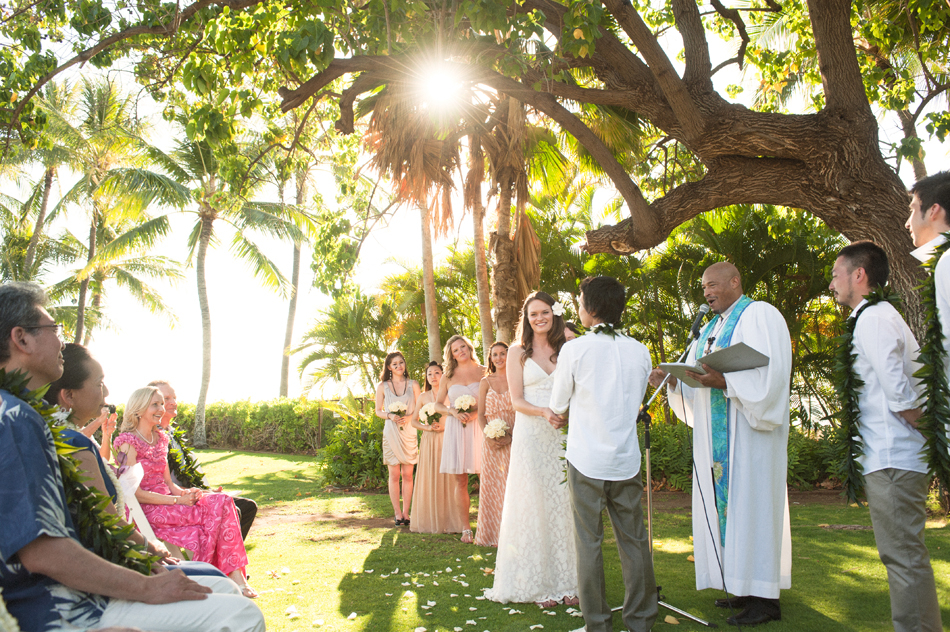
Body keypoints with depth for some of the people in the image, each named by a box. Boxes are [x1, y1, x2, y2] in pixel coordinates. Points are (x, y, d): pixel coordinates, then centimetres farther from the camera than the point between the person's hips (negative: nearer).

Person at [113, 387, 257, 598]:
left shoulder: (160, 438, 16)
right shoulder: (128, 441, -9)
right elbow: (135, 493, -14)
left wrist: (185, 492, -5)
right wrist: (178, 500, -18)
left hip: (167, 501, 7)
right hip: (146, 510, -7)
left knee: (222, 501, -19)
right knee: (216, 510, -25)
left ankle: (237, 577, -22)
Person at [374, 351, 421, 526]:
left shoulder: (413, 384, 6)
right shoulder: (382, 386, 5)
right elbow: (378, 410, 10)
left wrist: (409, 417, -12)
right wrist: (390, 416, -10)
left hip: (409, 432, 0)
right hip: (391, 432, 0)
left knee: (408, 474, 1)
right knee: (394, 475, 0)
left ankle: (406, 512, 9)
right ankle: (397, 513, 7)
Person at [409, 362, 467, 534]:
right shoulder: (423, 397, 9)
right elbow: (414, 421, 11)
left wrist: (444, 426, -14)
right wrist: (428, 427, -5)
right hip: (429, 442, 2)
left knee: (448, 479, -3)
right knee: (429, 480, 2)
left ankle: (450, 522, 4)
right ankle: (431, 522, 9)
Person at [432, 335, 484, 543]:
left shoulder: (483, 371, 5)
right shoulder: (448, 376, 11)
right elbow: (438, 404, 14)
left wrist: (476, 413, -11)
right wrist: (453, 412, -5)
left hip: (479, 427, -2)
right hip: (456, 429, 2)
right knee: (460, 481, 2)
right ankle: (466, 528, 10)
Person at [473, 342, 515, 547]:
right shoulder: (486, 382, 10)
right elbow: (481, 414, 8)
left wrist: (512, 436, -14)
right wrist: (488, 436, -8)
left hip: (514, 439, -2)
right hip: (492, 441, 2)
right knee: (492, 484, 4)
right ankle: (493, 533, 12)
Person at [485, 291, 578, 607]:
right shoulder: (518, 352, 5)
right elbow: (516, 400, -3)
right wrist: (544, 412, -17)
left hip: (564, 435, 2)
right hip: (531, 436, -2)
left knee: (564, 503, 3)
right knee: (535, 504, 0)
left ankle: (566, 581, 14)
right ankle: (540, 583, 9)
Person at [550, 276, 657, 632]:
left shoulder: (574, 350, -9)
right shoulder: (639, 351, 2)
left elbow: (558, 405, 3)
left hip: (586, 461, -3)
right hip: (626, 460, 4)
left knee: (588, 543, 5)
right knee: (634, 542, 10)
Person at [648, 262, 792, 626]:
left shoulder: (759, 315, -5)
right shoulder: (711, 328, 20)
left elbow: (770, 374, -17)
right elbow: (696, 376, 16)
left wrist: (724, 381, -28)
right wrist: (672, 380, -3)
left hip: (750, 431, -8)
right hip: (716, 436, 8)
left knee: (750, 502, -6)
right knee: (724, 504, 7)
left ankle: (765, 598, 1)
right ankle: (744, 587, 15)